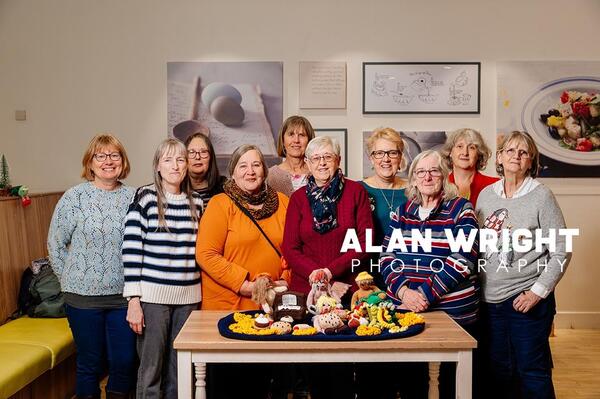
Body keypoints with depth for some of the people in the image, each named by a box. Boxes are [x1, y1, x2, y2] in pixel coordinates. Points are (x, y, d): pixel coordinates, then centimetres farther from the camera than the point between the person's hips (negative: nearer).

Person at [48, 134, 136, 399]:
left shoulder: (133, 198, 3)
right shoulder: (74, 197, -3)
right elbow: (55, 244, 2)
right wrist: (72, 279, 2)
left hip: (124, 295, 2)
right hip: (84, 296, -2)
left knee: (125, 362, 7)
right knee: (90, 363, 10)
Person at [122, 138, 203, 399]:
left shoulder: (196, 202, 8)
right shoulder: (145, 197, -5)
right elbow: (131, 250, -7)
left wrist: (202, 293, 13)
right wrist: (133, 300, -11)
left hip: (188, 295, 4)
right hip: (153, 294, -4)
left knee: (178, 369, 12)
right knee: (151, 370, 3)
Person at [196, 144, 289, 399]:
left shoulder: (282, 203, 7)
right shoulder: (221, 204, -6)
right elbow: (206, 254, -12)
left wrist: (285, 279, -6)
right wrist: (245, 285, -16)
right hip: (227, 306, -3)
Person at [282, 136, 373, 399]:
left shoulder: (356, 192, 3)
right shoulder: (298, 198, 8)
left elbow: (365, 243, -2)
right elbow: (290, 250, 4)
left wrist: (330, 271, -12)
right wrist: (316, 274, -13)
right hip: (306, 290, 2)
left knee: (341, 366, -2)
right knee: (313, 365, 6)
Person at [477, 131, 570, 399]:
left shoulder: (541, 196, -7)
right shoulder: (486, 195, 6)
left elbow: (561, 251, -8)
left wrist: (538, 291, -14)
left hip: (527, 300, -4)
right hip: (490, 299, 4)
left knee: (531, 371, 5)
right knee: (497, 371, 16)